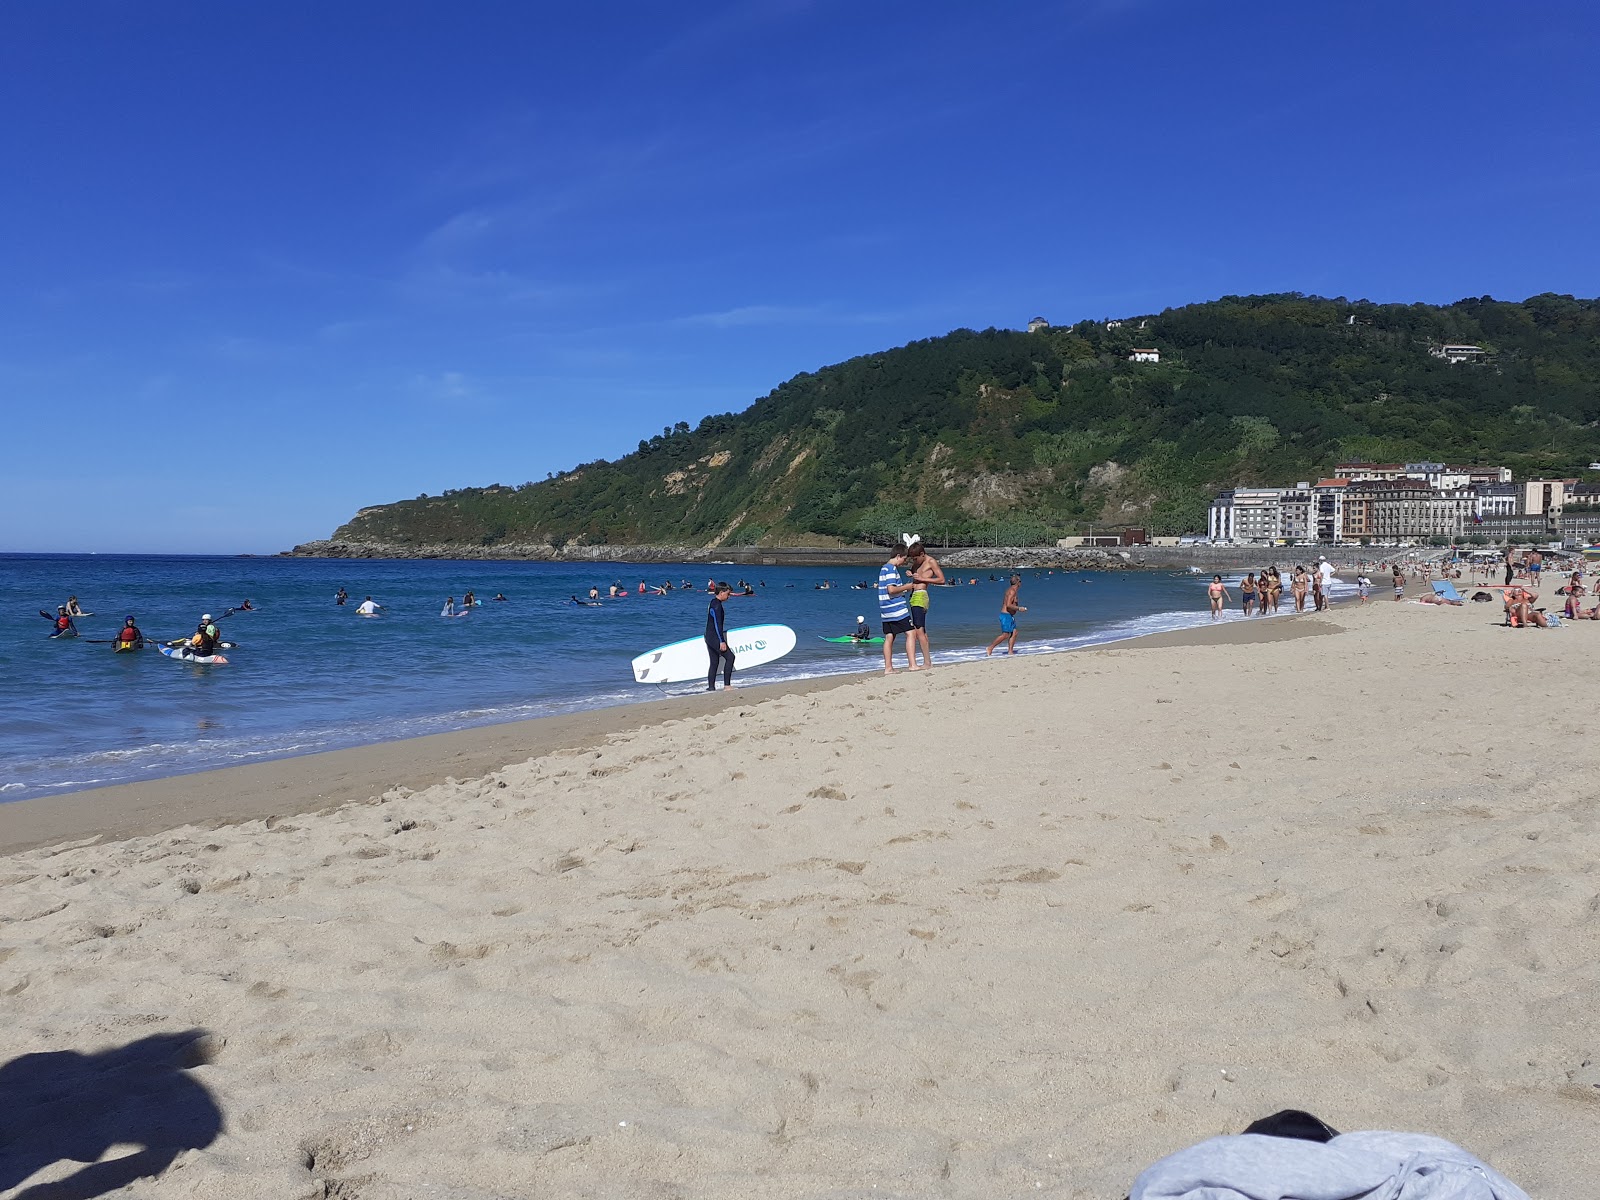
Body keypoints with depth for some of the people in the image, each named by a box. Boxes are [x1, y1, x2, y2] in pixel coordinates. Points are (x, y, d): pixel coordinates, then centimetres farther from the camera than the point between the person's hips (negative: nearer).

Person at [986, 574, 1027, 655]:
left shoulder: (1011, 590, 15)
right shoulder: (1012, 591, -17)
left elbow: (1004, 603, 23)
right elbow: (1008, 605, -26)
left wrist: (1017, 607, 25)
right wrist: (1019, 608, -17)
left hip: (1010, 616, 10)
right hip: (1006, 615, -10)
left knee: (1014, 633, 8)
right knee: (1005, 635, -10)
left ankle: (1010, 651, 9)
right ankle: (990, 648, -8)